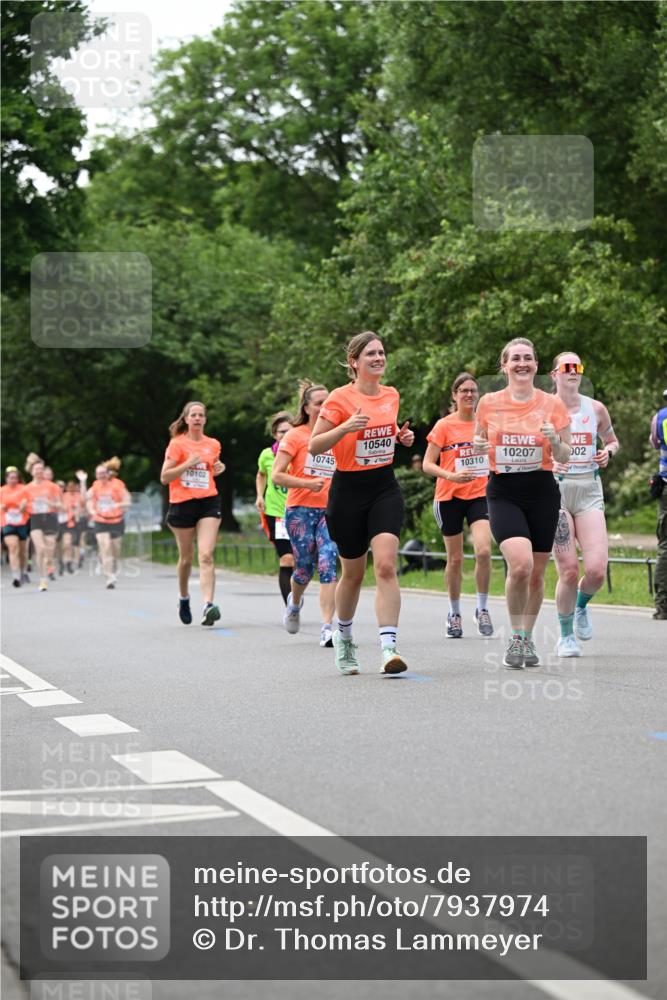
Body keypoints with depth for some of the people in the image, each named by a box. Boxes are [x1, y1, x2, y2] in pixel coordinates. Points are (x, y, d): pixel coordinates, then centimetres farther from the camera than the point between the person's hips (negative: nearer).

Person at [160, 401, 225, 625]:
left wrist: (218, 469, 7)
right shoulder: (177, 444, -1)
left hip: (208, 503, 1)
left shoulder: (213, 445, 10)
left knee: (206, 555, -15)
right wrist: (187, 464, -17)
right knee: (186, 558, 10)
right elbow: (164, 477, -5)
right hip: (182, 503, -1)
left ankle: (208, 606, -25)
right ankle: (184, 599, 34)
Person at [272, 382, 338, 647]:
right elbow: (277, 475, -6)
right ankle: (295, 603, 38)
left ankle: (327, 628, -17)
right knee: (305, 568, 3)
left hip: (329, 509, 2)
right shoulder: (295, 436, -1)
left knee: (328, 565, -14)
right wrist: (308, 484, -16)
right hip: (300, 509, -2)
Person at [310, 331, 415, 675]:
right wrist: (345, 427, -27)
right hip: (348, 491, -3)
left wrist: (402, 437, 5)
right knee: (353, 573, 9)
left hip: (385, 488, 3)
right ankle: (343, 636, 35)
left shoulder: (391, 395, 7)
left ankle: (388, 646, -21)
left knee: (385, 565, -16)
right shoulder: (340, 398, -9)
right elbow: (314, 446, -12)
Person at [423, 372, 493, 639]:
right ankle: (454, 613, 23)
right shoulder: (444, 425, -4)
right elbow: (427, 464, -7)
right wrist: (452, 476, -23)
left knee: (483, 550, -18)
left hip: (480, 495, 2)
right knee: (455, 559, 5)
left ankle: (482, 609, -2)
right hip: (450, 497, -1)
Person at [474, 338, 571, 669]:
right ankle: (515, 637, -1)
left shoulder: (553, 404, 1)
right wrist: (477, 447, -10)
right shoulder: (489, 403, 2)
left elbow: (565, 458, 5)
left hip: (542, 493, 2)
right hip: (503, 493, -2)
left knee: (536, 573, 6)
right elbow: (478, 444, 14)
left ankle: (527, 638, 27)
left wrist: (555, 440, -16)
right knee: (520, 564, -21)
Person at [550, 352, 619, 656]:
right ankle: (565, 636, 14)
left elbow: (612, 440, 24)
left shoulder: (596, 409, 8)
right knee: (569, 571, -7)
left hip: (589, 491, 2)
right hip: (555, 490, -2)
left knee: (596, 569, -11)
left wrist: (608, 452, 1)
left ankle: (581, 607, 23)